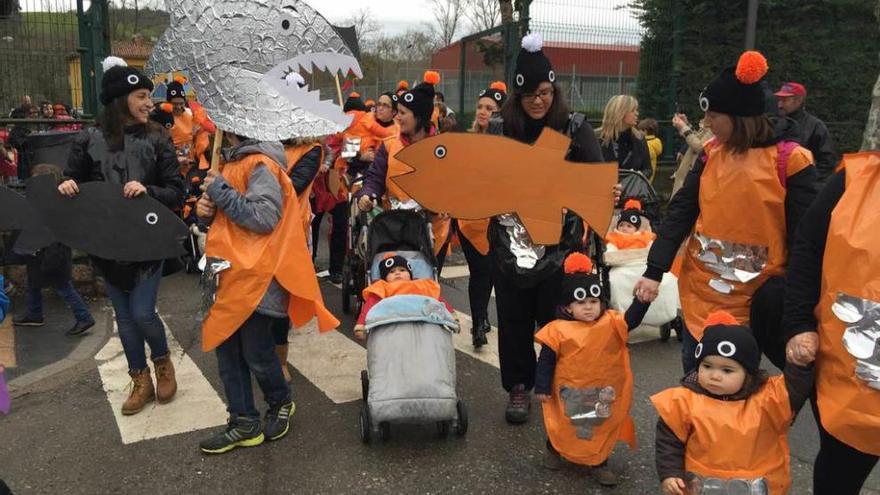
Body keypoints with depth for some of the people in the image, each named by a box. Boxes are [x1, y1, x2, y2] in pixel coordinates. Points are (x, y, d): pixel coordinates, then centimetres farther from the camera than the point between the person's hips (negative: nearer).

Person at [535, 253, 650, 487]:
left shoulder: (611, 324, -8)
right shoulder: (558, 331, -17)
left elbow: (632, 319, -23)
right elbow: (546, 361, -11)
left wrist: (642, 300, -40)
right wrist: (542, 387, -10)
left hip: (602, 393, 2)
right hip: (569, 394, -1)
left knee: (603, 427, 15)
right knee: (563, 425, 20)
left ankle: (599, 464, 34)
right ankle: (554, 451, 47)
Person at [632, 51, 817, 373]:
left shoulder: (790, 160, -10)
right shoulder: (712, 152, 4)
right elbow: (681, 211, 3)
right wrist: (654, 270, -6)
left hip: (756, 301, -4)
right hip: (699, 292, 4)